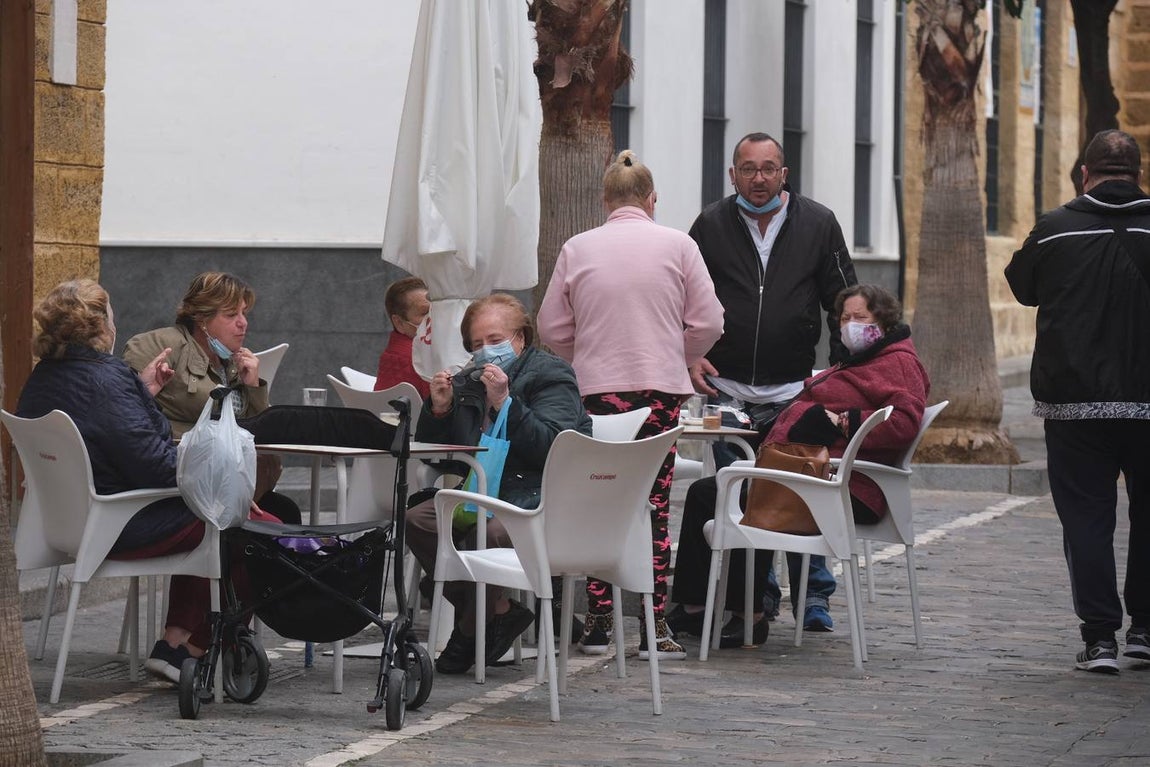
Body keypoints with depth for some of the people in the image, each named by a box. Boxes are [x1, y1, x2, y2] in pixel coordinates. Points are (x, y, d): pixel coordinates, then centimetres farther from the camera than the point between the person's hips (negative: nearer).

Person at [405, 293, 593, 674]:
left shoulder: (551, 375, -2)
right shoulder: (468, 382, 17)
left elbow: (550, 447, -18)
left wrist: (505, 403, -25)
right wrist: (438, 409, -1)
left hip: (542, 493, -7)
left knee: (490, 531, -36)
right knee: (418, 521, -18)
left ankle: (470, 630, -11)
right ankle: (499, 611, -13)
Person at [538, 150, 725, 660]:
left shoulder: (577, 249, 2)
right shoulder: (677, 245, 0)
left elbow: (552, 327, 7)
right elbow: (707, 323, 1)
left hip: (597, 388, 1)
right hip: (661, 388, -1)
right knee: (654, 506, 2)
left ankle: (598, 623, 7)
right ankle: (654, 627, 0)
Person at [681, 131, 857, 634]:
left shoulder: (818, 224, 3)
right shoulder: (712, 225, 4)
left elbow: (843, 302, 7)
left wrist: (841, 367, -1)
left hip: (796, 392, -1)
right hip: (728, 391, 1)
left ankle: (814, 597, 7)